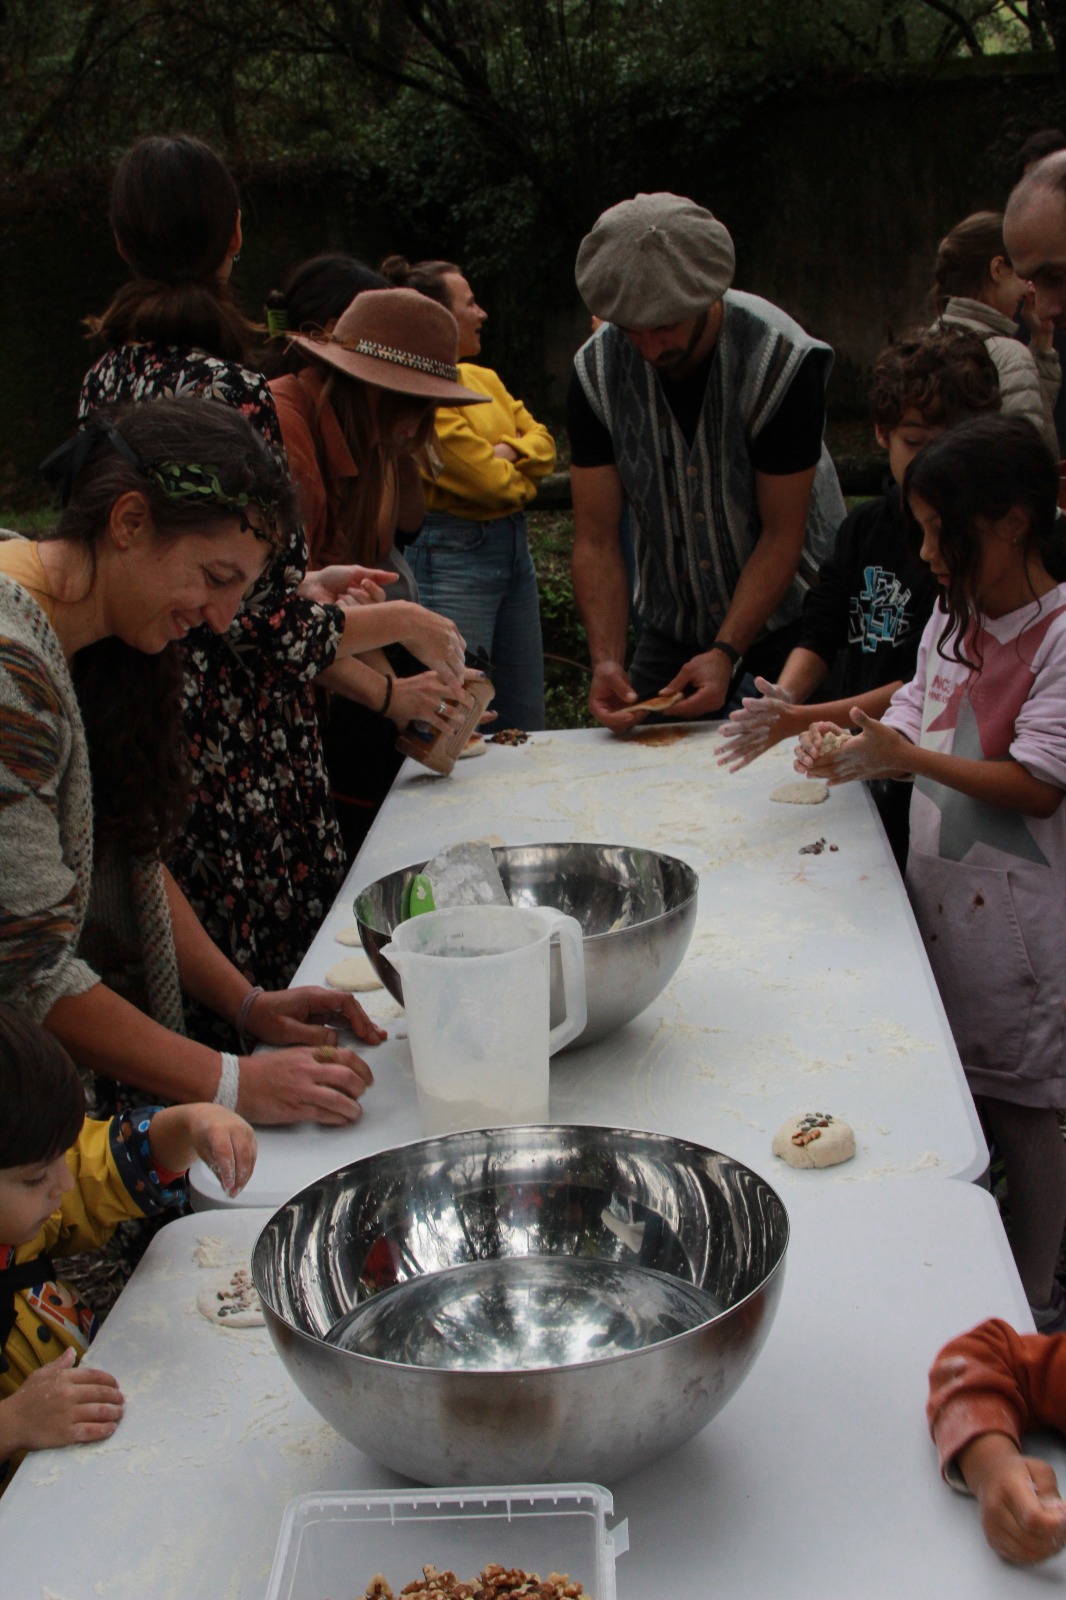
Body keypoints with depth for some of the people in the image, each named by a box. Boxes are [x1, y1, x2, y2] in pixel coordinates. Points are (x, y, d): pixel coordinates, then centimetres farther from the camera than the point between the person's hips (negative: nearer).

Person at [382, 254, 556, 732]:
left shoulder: (484, 378, 15)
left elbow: (542, 441, 12)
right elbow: (489, 482, -17)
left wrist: (508, 451, -8)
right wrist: (521, 478, 4)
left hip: (513, 544, 9)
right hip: (453, 552, -9)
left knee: (526, 723, 12)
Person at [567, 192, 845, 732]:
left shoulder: (782, 361, -22)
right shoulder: (596, 370, -13)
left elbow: (782, 535, -18)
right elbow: (595, 539, -13)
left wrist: (726, 652, -27)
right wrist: (606, 661, -26)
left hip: (786, 617, -3)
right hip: (672, 624, 3)